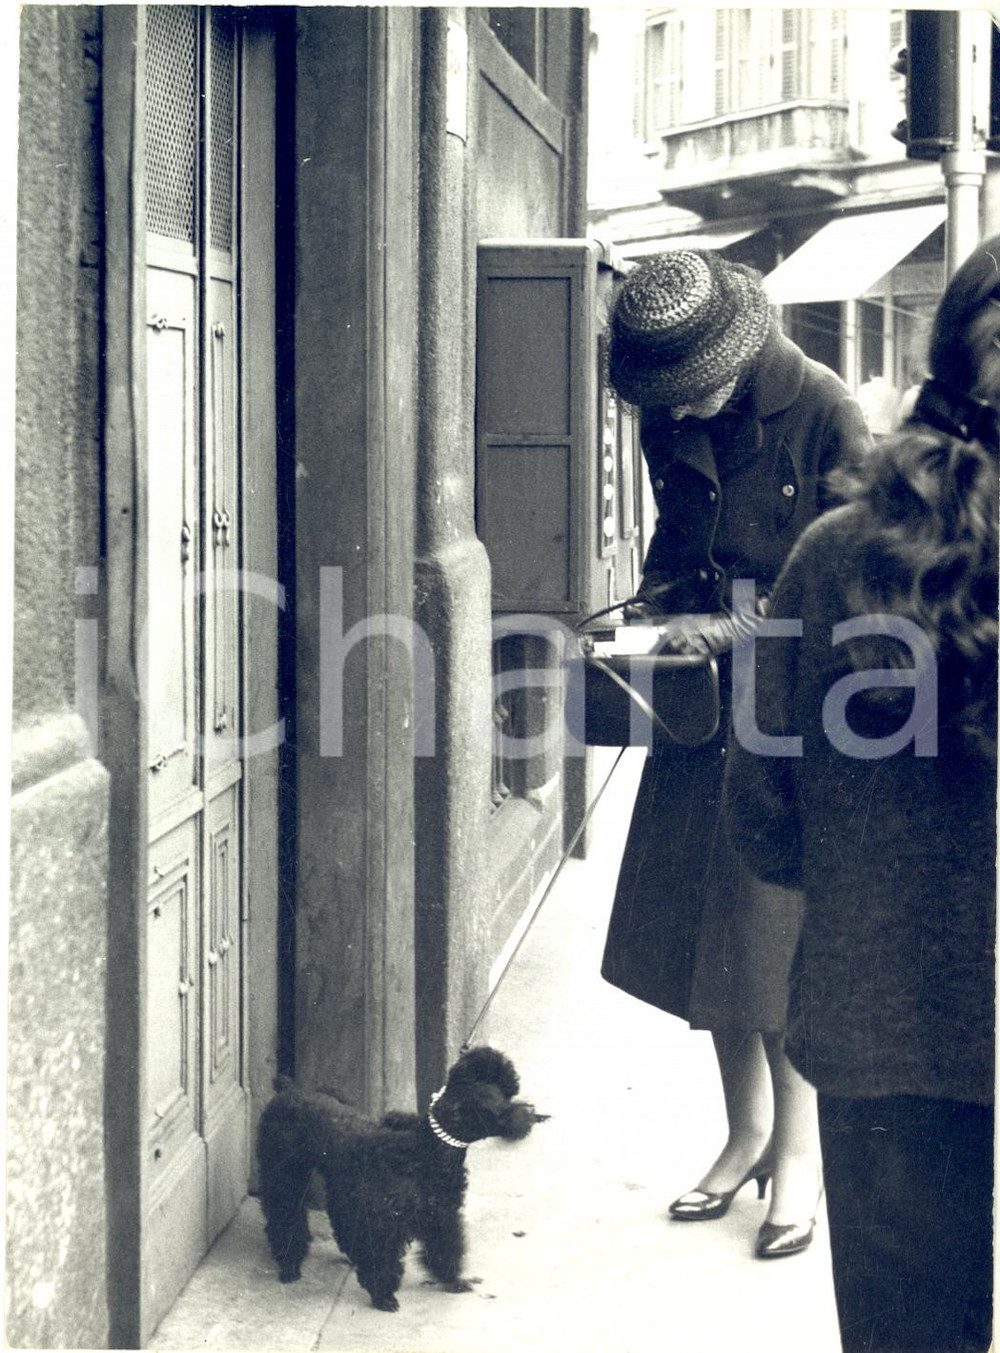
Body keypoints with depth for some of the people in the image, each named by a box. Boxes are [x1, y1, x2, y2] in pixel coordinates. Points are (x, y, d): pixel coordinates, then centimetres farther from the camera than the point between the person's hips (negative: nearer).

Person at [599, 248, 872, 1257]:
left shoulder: (825, 414, -15)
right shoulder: (671, 423, 3)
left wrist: (732, 629, -20)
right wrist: (654, 615, -1)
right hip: (704, 701, 6)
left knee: (777, 927, -5)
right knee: (700, 924, 7)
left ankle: (797, 1152, 9)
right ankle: (746, 1135, 22)